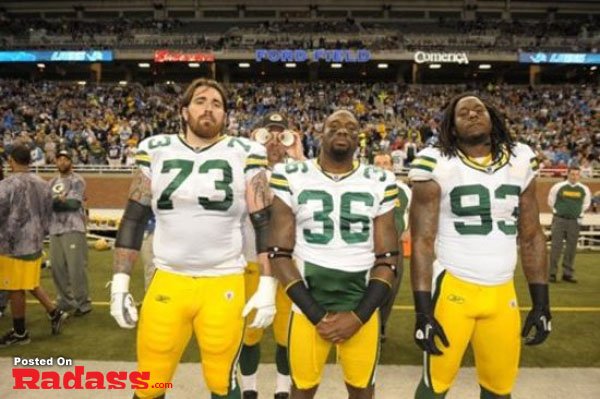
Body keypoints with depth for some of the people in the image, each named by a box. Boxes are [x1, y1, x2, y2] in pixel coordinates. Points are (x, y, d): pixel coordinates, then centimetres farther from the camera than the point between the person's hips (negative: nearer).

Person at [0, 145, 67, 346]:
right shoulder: (42, 184, 4)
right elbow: (47, 214, 12)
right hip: (35, 242, 7)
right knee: (30, 283, 23)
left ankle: (19, 332, 17)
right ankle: (54, 313, 19)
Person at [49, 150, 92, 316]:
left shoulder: (77, 180, -2)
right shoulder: (52, 182, 18)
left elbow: (73, 203, -14)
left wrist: (54, 203, -8)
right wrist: (59, 201, -10)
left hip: (73, 230, -7)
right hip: (54, 230, 7)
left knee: (76, 268, -7)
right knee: (57, 267, 9)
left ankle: (83, 303, 4)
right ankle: (66, 301, 23)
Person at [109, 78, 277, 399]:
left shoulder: (244, 154, -1)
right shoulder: (156, 150, 5)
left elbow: (264, 223, -1)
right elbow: (133, 218, 7)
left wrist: (267, 285, -6)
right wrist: (120, 282, 3)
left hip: (224, 284, -1)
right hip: (167, 282, 2)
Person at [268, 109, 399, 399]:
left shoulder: (380, 184, 0)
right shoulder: (292, 178, -4)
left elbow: (387, 259, 0)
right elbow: (279, 254, -6)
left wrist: (358, 316, -9)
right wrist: (317, 315, -11)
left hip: (362, 308, 1)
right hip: (308, 307, -1)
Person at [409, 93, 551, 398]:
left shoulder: (520, 161, 5)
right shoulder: (437, 165, -9)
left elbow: (531, 236, 10)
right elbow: (422, 242, -10)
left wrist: (541, 302, 7)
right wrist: (423, 310, -12)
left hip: (502, 293, 5)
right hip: (452, 288, -4)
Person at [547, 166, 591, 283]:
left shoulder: (584, 189, 3)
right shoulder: (558, 187, -4)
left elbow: (586, 203, 20)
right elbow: (551, 201, 9)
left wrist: (579, 213, 15)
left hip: (574, 221, 2)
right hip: (559, 219, -2)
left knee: (571, 248, 5)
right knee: (556, 246, -3)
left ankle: (568, 273, 14)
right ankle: (552, 273, 2)